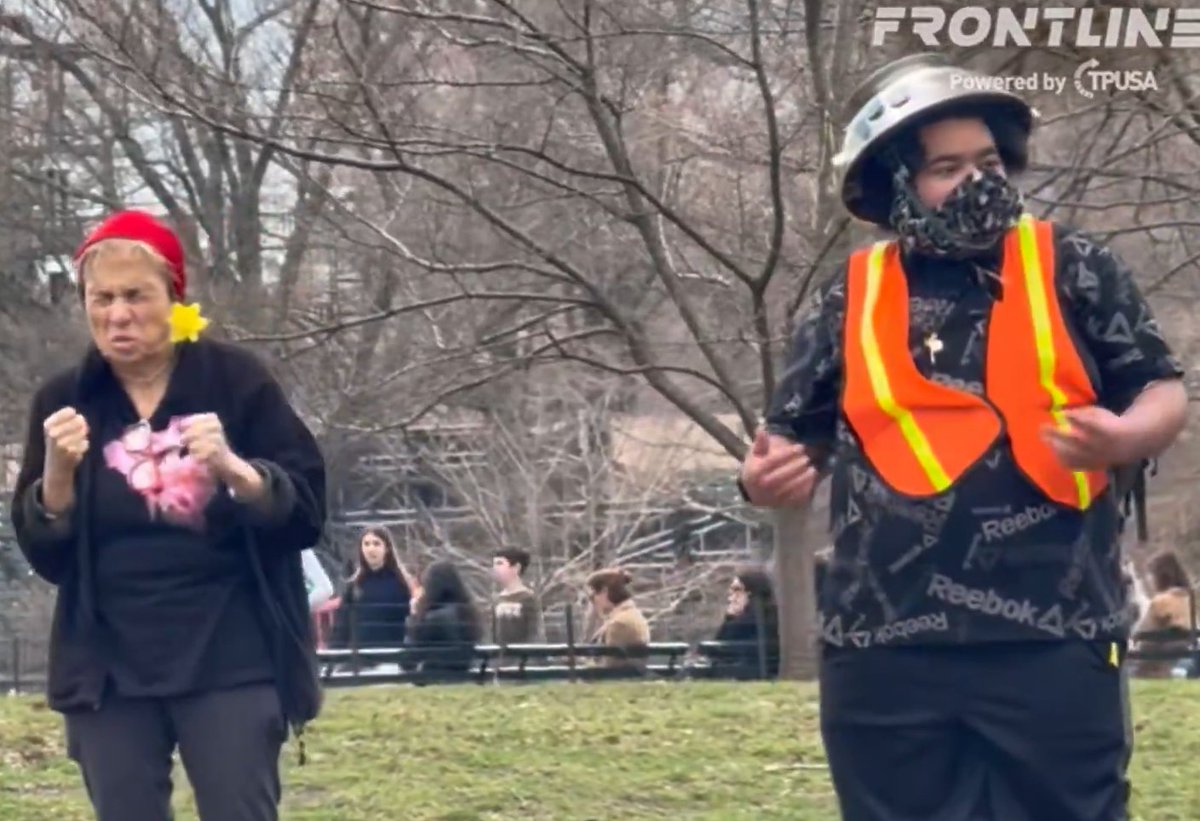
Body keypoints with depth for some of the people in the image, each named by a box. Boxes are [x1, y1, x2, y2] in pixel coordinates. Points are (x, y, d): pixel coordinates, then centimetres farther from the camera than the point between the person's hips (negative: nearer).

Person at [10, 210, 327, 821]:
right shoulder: (64, 402, 4)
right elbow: (44, 554, 3)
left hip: (230, 661, -2)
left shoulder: (235, 380, -2)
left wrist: (233, 468, -23)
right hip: (111, 669, 2)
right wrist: (57, 472, -16)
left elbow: (308, 512, -4)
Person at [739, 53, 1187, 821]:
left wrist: (1123, 438, -17)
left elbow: (1164, 394, 6)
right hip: (887, 645, 2)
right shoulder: (848, 300, 11)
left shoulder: (1075, 269, 5)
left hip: (1052, 637, -2)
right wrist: (769, 477, -8)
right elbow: (797, 439, 16)